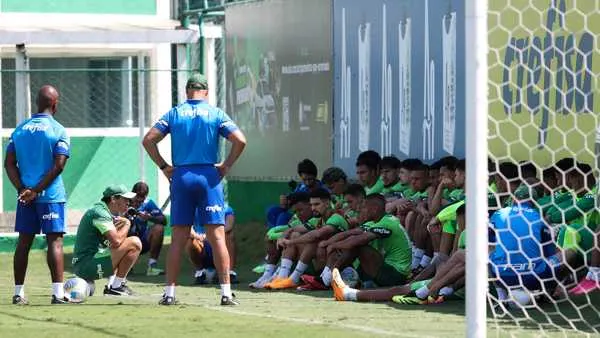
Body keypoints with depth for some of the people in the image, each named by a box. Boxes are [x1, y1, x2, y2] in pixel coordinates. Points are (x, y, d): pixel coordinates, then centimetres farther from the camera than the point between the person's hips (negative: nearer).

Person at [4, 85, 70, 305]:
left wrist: (22, 189, -3)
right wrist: (36, 191, -11)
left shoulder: (20, 130, 9)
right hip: (51, 196, -4)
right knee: (54, 240, -4)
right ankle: (58, 292, -10)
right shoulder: (58, 131, -6)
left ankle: (18, 293, 11)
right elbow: (58, 166, -13)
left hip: (25, 195, 4)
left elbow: (9, 164, 4)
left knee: (24, 241, 9)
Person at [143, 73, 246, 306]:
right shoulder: (216, 114, 3)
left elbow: (148, 140, 1)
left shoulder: (174, 114, 8)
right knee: (217, 236, -3)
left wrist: (164, 167, 6)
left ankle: (169, 293, 5)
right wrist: (226, 165, 1)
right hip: (209, 176, -2)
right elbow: (240, 140, -8)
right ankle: (226, 293, -7)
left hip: (181, 176, 2)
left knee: (178, 238, 5)